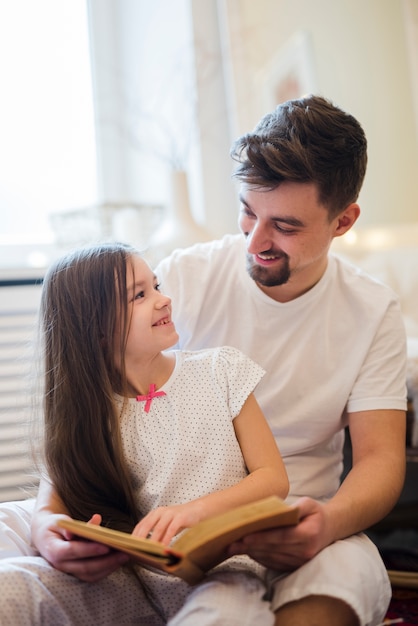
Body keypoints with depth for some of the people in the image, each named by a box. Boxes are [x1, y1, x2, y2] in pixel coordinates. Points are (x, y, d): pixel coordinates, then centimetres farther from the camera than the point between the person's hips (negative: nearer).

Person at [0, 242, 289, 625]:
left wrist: (195, 510, -17)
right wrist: (47, 533, -26)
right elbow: (53, 503, -1)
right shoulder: (82, 407, 6)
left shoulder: (222, 369, 3)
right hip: (124, 576, 1)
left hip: (219, 568, 0)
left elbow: (274, 478, 1)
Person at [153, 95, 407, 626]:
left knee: (347, 567, -35)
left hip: (299, 529, 0)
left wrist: (329, 522, -28)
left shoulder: (374, 313, -1)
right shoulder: (181, 278, -4)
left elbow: (380, 457, -4)